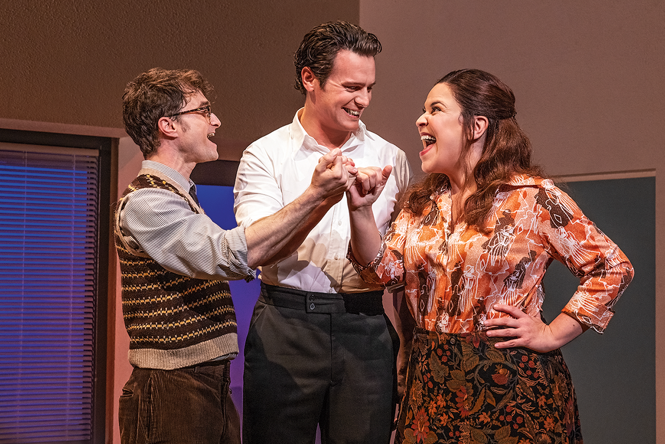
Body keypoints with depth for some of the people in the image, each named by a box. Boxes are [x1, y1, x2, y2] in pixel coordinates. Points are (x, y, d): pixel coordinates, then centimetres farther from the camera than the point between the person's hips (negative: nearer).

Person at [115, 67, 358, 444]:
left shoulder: (179, 198, 19)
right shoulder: (144, 203, -14)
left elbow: (254, 257, 16)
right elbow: (230, 255, -25)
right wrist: (311, 197, -21)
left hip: (213, 387, 9)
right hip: (172, 394, -9)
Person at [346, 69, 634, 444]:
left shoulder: (533, 197, -8)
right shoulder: (422, 203, 10)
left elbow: (613, 267, -7)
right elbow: (383, 269, 2)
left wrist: (551, 334, -9)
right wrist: (361, 208, -12)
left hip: (509, 385, -5)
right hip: (434, 383, 5)